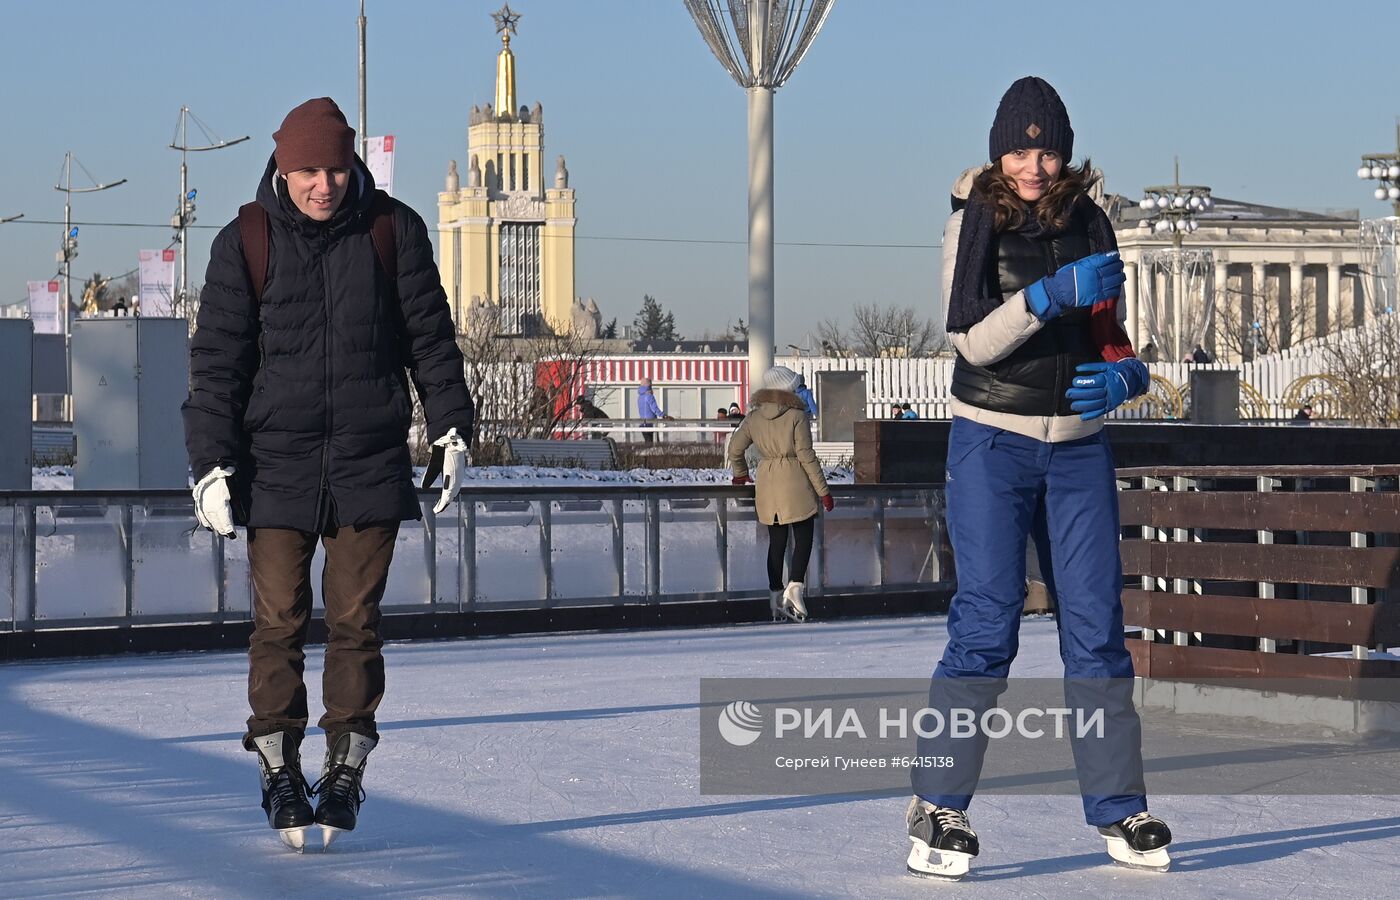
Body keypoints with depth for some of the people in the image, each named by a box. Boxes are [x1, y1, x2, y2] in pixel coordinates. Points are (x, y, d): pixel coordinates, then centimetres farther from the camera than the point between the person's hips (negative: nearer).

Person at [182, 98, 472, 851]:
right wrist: (211, 463, -5)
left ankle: (345, 772, 14)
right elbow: (216, 361, 0)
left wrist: (450, 427, 6)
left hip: (370, 462, 1)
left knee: (355, 620, 3)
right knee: (280, 620, -1)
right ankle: (280, 774, 10)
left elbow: (430, 336, 8)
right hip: (276, 464, 0)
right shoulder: (246, 242, -2)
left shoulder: (392, 231, 0)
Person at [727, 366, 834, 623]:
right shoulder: (796, 416, -8)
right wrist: (823, 491, -4)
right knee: (803, 538, 2)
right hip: (796, 484, -5)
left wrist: (741, 475, 29)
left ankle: (776, 595, 11)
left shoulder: (753, 418, 5)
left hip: (767, 485, 5)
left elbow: (734, 450, 9)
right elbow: (806, 455, -9)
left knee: (776, 540, 12)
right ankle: (795, 586, -16)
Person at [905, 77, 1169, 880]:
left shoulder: (1090, 224, 6)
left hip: (1079, 447, 4)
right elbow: (972, 339, -15)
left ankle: (1119, 807, 11)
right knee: (987, 623, -11)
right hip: (993, 443, -4)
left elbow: (1110, 334, 13)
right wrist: (1053, 294, -27)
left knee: (1097, 624, 2)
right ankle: (939, 805, -4)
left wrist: (1123, 374, -9)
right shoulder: (974, 222, -5)